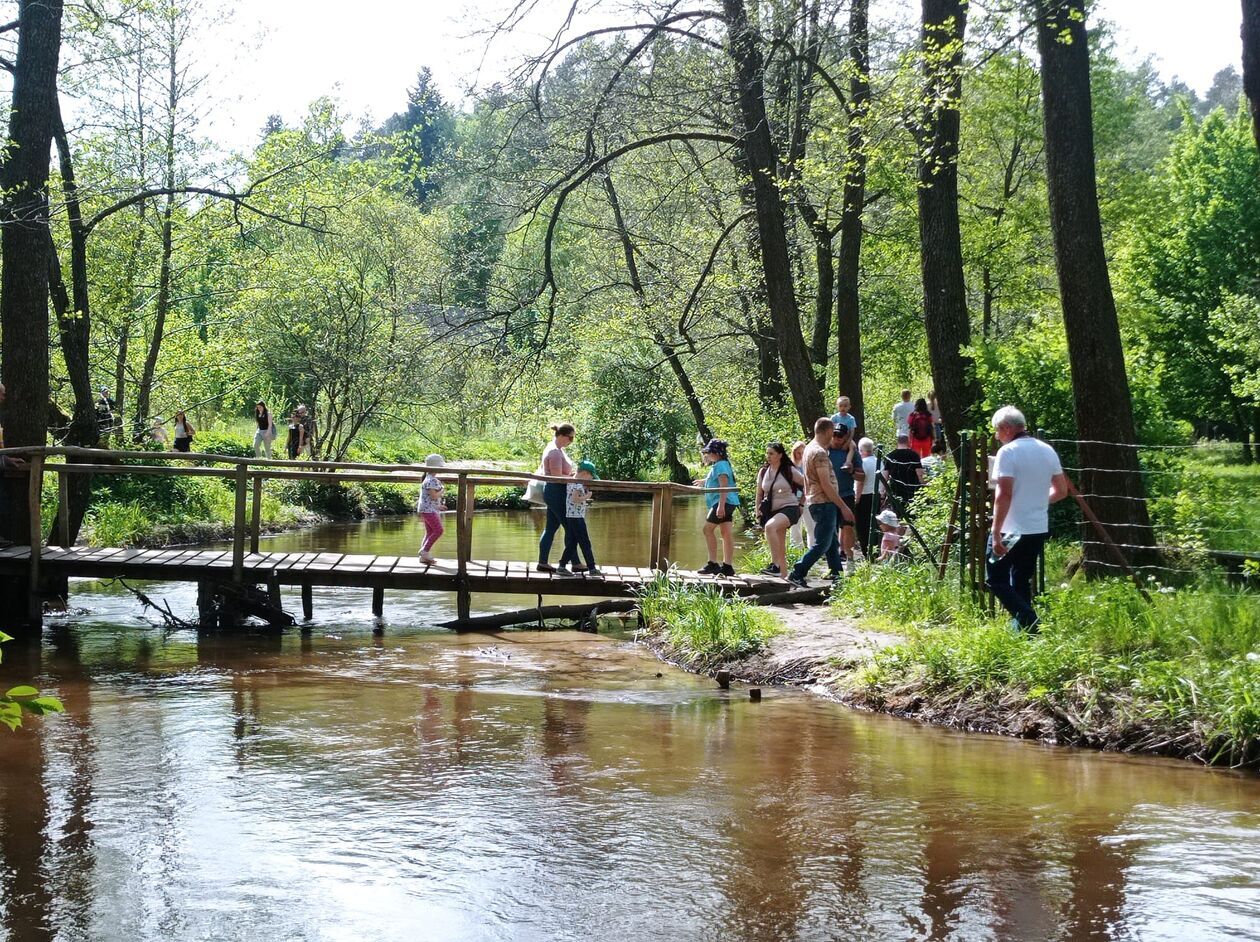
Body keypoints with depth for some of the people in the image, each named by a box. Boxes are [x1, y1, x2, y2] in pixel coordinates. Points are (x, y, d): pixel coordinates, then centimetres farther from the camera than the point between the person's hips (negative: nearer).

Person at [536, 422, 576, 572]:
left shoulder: (556, 449, 14)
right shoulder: (555, 452, -18)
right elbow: (557, 477, -22)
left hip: (554, 493, 10)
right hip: (556, 493, -10)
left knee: (550, 528, 11)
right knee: (570, 527, -4)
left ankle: (542, 562, 12)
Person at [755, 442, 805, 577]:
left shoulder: (789, 470, -6)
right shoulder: (763, 472, 8)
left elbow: (807, 484, 0)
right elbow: (759, 494, 15)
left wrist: (802, 502, 0)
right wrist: (758, 511, 7)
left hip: (789, 508, -6)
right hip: (772, 511, 6)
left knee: (770, 526, -34)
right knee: (780, 549, 6)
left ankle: (775, 565, -36)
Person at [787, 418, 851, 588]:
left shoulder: (810, 448, 13)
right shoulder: (819, 453, -18)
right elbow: (826, 485, -20)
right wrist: (843, 507, -17)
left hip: (817, 502, 10)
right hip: (824, 502, -10)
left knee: (832, 542, 15)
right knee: (821, 544, -9)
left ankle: (836, 574, 20)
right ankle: (797, 574, -12)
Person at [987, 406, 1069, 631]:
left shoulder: (1008, 452, -14)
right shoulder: (1047, 451, 8)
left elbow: (1004, 495, -20)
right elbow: (1061, 490, 14)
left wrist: (996, 533, -19)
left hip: (1012, 530, -7)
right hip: (1039, 528, 7)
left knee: (995, 578, 2)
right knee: (1021, 581, 18)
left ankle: (1027, 622, -13)